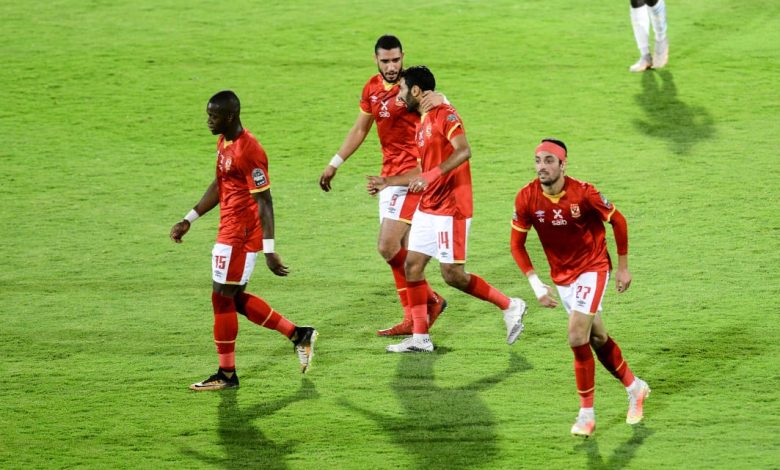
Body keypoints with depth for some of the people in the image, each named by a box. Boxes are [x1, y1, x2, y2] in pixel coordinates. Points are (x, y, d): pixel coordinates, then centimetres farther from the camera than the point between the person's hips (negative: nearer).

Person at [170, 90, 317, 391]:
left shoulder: (248, 151, -22)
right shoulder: (223, 143, 9)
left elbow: (264, 202, -22)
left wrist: (269, 250, -23)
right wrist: (189, 220, 22)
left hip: (240, 235, -10)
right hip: (230, 231, 10)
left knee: (222, 298, -2)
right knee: (234, 298, 15)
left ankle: (227, 375, 8)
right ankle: (298, 335, 22)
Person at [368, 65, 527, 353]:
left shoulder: (444, 115, -12)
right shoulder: (421, 124, 17)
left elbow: (463, 151, -27)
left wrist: (430, 177, -33)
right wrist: (387, 182, 26)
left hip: (451, 208, -9)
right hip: (427, 208, 9)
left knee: (453, 275, -9)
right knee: (412, 265, 3)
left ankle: (509, 307, 7)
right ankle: (420, 337, 6)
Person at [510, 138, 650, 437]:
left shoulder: (583, 193, -23)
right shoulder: (527, 198, -14)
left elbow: (617, 220, -7)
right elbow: (517, 244, -3)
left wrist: (623, 267, -1)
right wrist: (536, 285, -12)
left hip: (592, 269, -5)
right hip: (561, 275, 5)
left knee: (578, 338, -17)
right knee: (598, 339, 15)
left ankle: (586, 414, -6)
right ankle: (634, 388, 38)